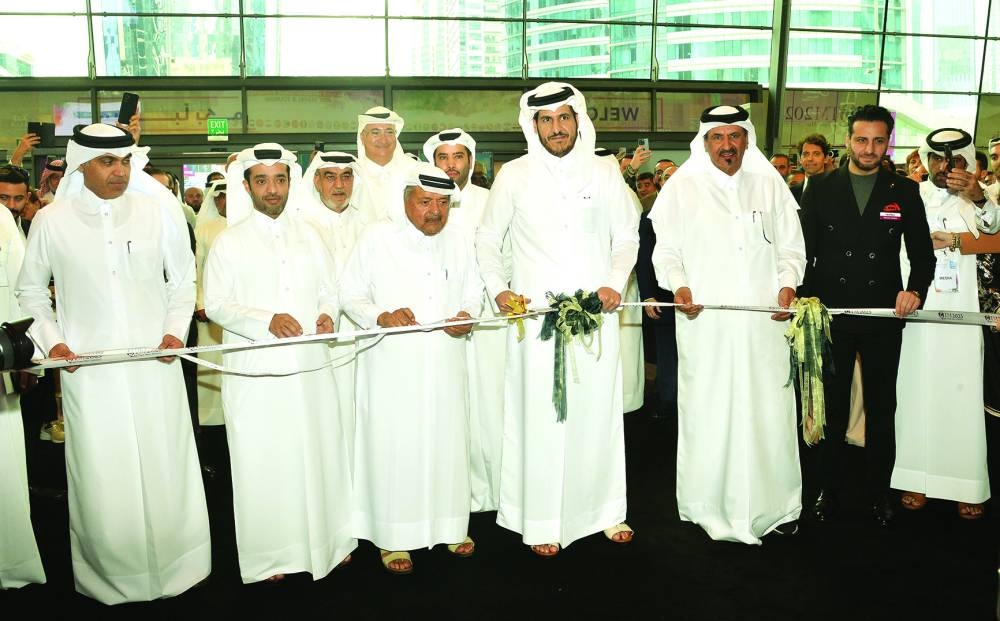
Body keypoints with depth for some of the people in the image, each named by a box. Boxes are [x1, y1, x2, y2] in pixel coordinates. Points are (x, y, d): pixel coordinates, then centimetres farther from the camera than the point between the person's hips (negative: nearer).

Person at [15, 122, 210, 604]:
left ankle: (172, 566, 25)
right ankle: (109, 575, 23)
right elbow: (30, 290, 13)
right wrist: (51, 340, 1)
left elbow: (182, 280, 9)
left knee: (164, 469, 8)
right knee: (101, 476, 6)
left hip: (155, 363, 0)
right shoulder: (51, 221, 0)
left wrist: (176, 329, -4)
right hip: (88, 370, 0)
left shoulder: (159, 211, -1)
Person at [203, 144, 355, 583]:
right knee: (264, 464, 4)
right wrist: (266, 321, -17)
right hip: (256, 374, -3)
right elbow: (215, 304, -3)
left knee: (320, 456, 9)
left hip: (312, 368, 3)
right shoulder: (229, 242, 1)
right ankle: (269, 555, 18)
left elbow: (328, 290, 15)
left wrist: (327, 314, -7)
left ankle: (327, 540, 25)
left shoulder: (308, 235, 12)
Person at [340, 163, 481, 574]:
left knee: (448, 441, 9)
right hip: (392, 366, -3)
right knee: (394, 446, 1)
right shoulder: (377, 238, -1)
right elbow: (350, 295, 0)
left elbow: (473, 292, 17)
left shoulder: (458, 241, 10)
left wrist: (466, 316, -5)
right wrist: (381, 316, -19)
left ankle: (450, 523, 27)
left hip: (445, 365, 4)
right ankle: (393, 537, 15)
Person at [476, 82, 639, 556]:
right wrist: (498, 289, -5)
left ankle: (605, 509, 23)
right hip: (535, 316, -1)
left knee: (598, 410, 8)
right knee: (540, 416, 0)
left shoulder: (605, 173, 8)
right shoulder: (513, 175, 4)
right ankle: (541, 521, 11)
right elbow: (487, 240, 9)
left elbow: (626, 237, 12)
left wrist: (615, 283, -4)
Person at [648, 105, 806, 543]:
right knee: (707, 413, 0)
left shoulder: (770, 184, 13)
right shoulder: (682, 187, 6)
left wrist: (787, 285, -3)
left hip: (763, 322, 2)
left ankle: (774, 503, 19)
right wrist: (678, 286, -12)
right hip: (705, 322, -2)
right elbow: (666, 250, 6)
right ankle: (707, 505, 13)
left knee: (769, 411, 5)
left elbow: (791, 247, 15)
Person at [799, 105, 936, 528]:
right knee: (832, 408, 10)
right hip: (831, 315, 0)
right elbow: (803, 251, 0)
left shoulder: (904, 192, 3)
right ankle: (829, 490, 24)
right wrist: (802, 298, -12)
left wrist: (915, 290, -16)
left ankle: (879, 493, 25)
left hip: (884, 317, 1)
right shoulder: (820, 189, 2)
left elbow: (923, 254, 3)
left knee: (881, 409, 11)